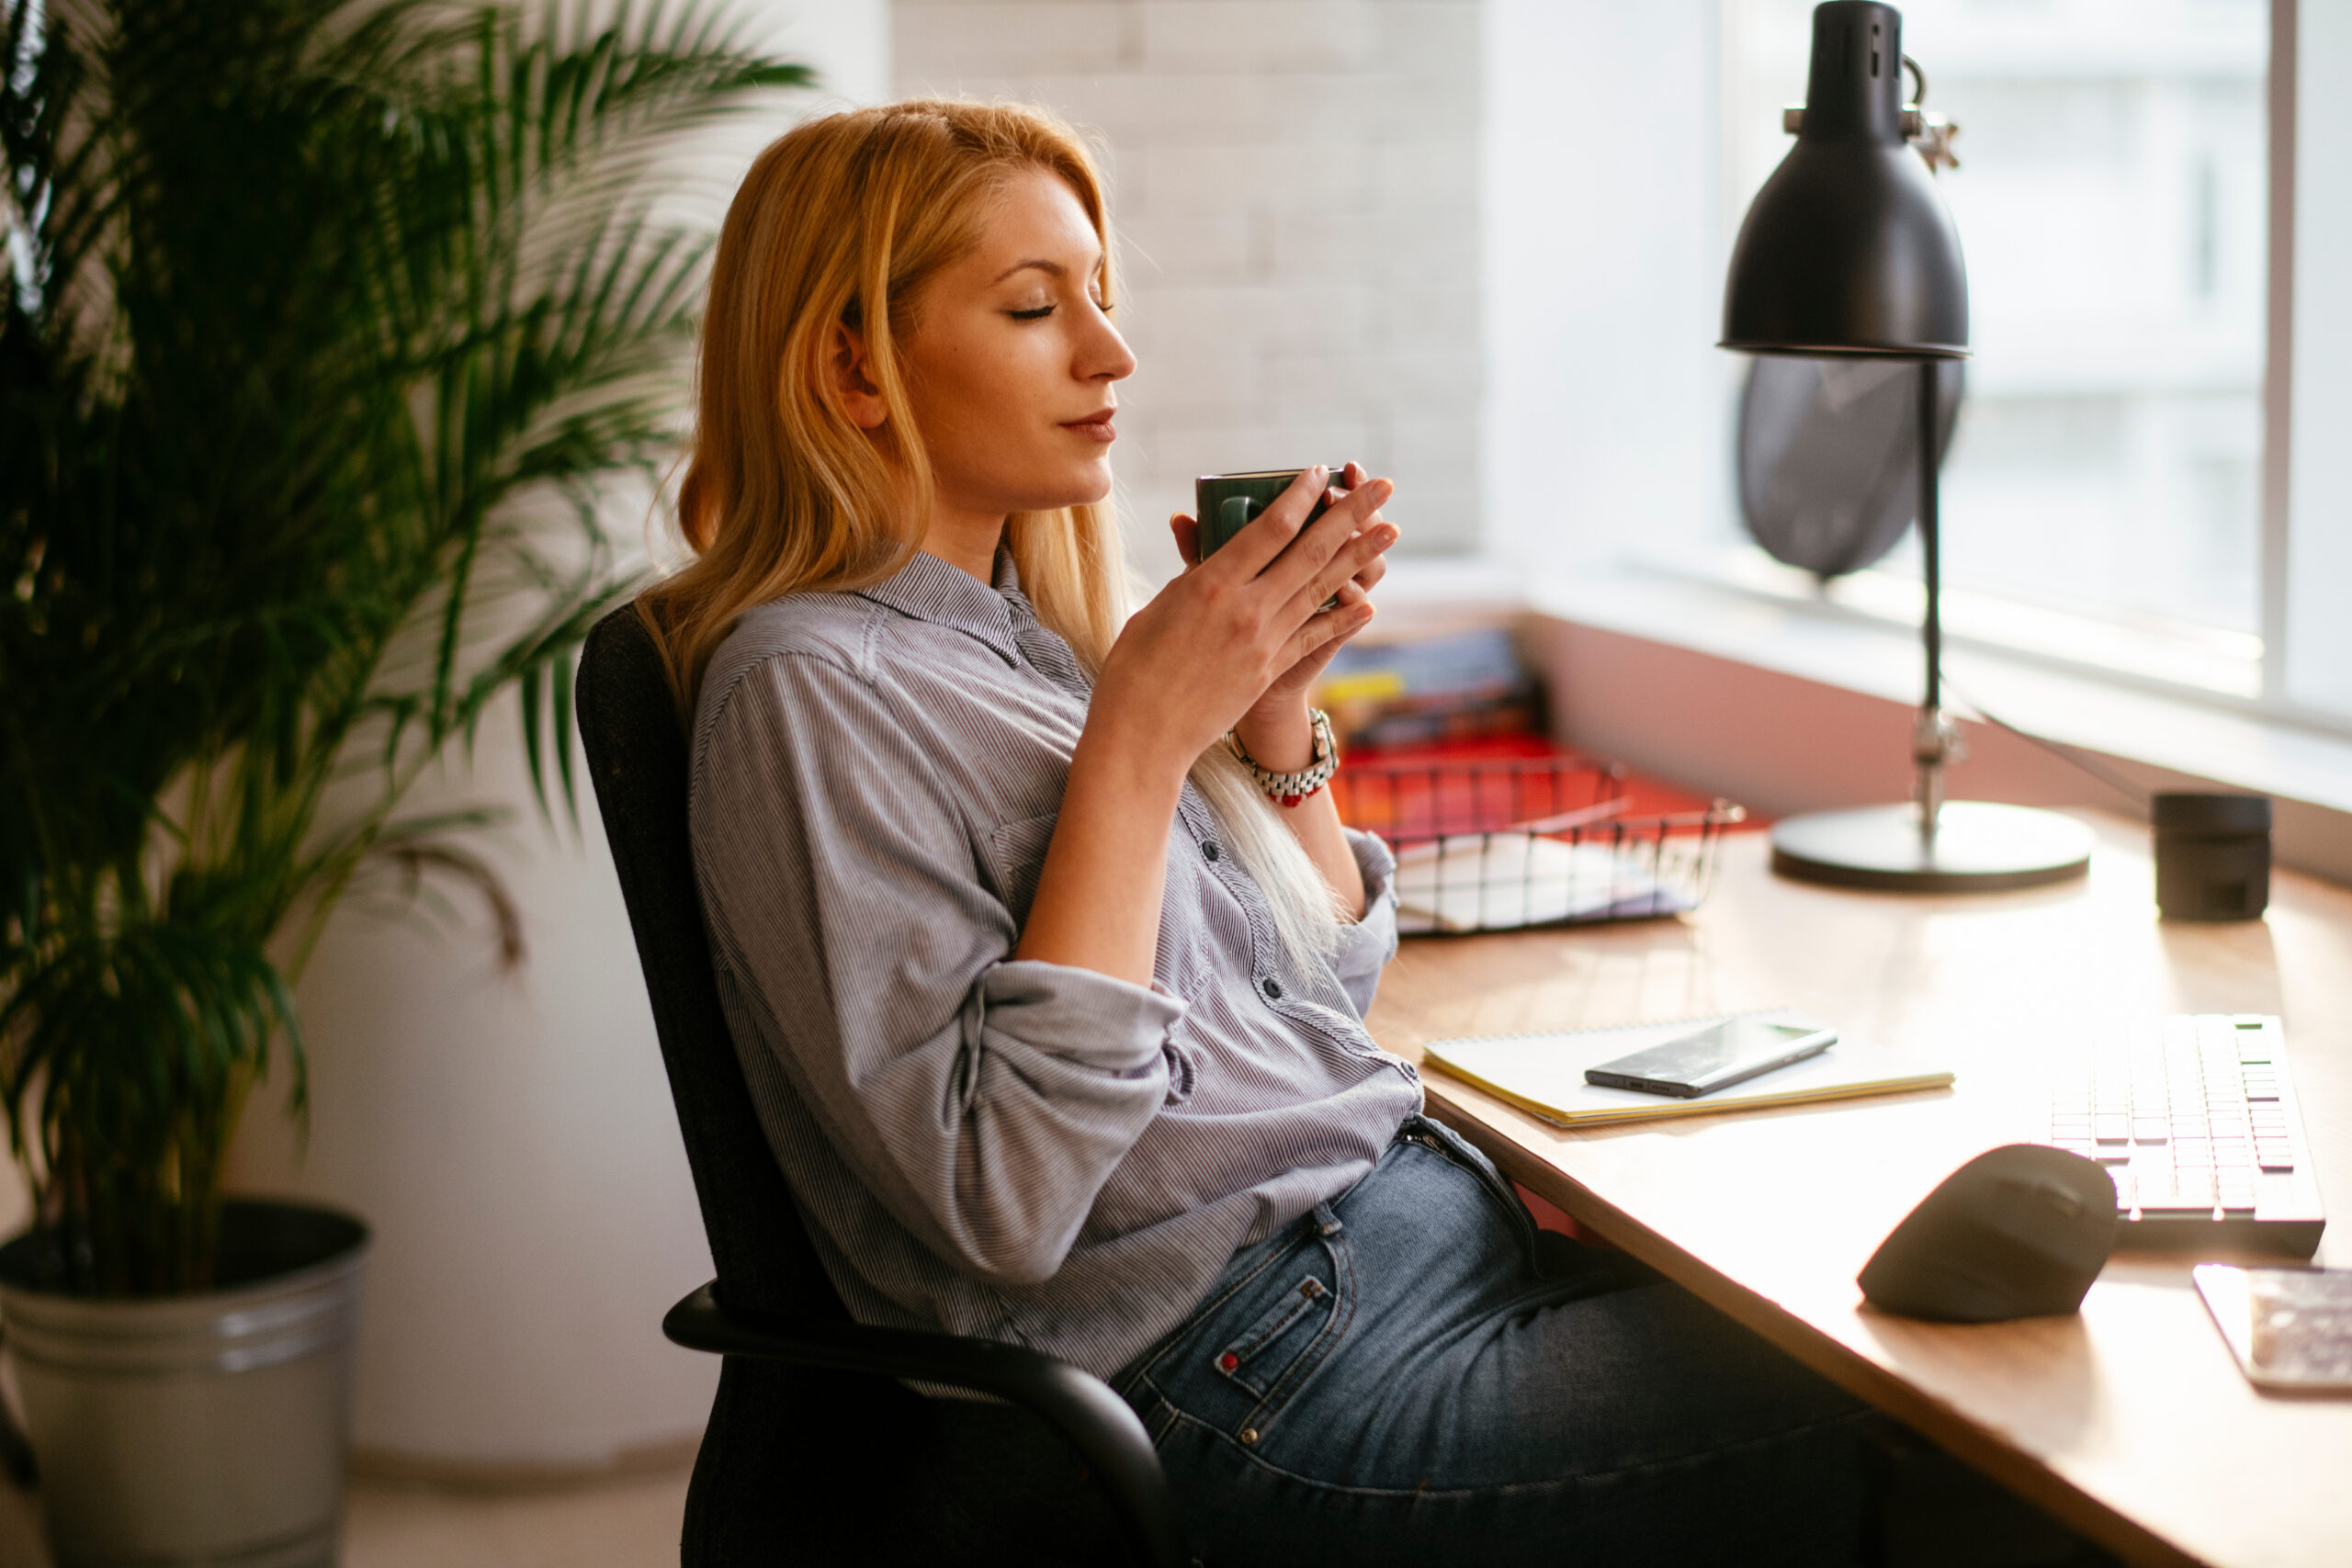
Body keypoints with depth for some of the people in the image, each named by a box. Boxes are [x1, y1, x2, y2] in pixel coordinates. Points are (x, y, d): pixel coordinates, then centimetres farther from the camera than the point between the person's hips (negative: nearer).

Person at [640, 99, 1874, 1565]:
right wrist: (1140, 741, -19)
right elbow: (998, 1199, -22)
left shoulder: (1028, 630, 12)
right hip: (1260, 1374, -8)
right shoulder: (811, 689, -13)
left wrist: (1278, 708, 2)